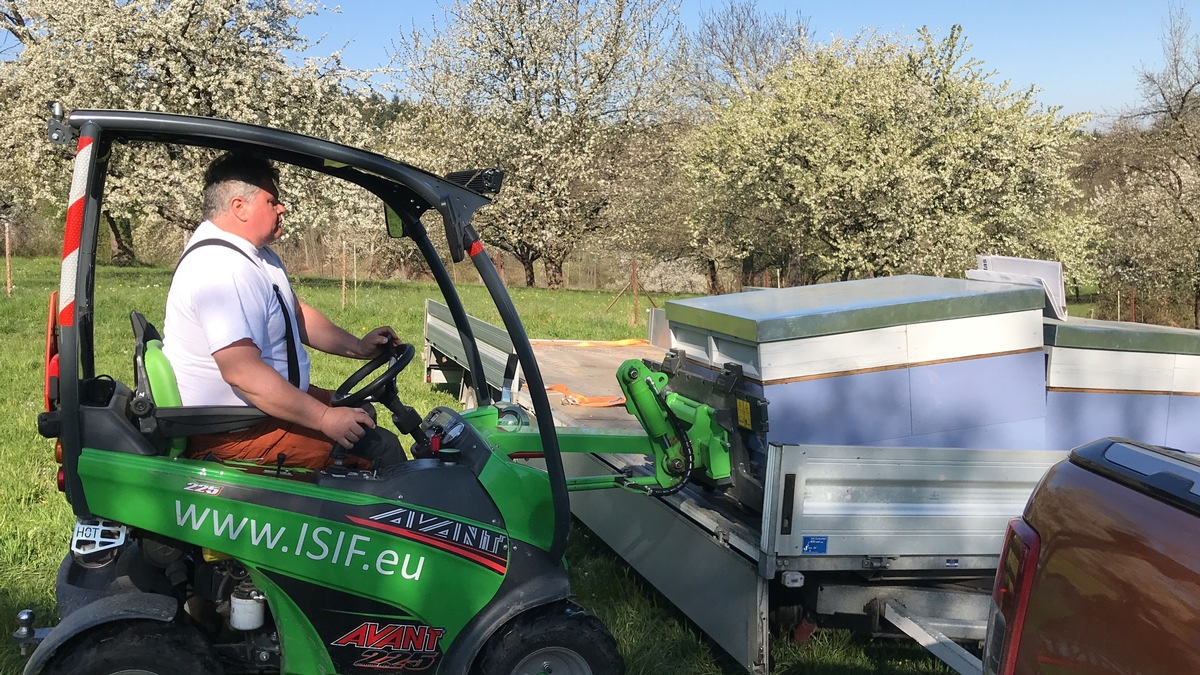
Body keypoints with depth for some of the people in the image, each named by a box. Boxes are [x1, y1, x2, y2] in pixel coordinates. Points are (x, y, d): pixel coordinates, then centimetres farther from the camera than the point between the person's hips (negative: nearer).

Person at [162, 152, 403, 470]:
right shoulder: (224, 270, -26)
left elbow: (296, 313, 19)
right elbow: (242, 372, -33)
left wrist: (358, 347, 7)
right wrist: (325, 419, -30)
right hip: (231, 431, -12)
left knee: (361, 415, 24)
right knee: (381, 449, -16)